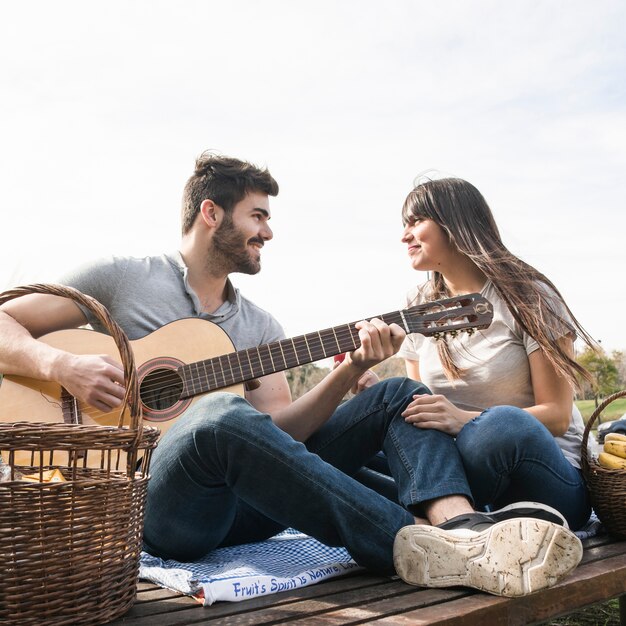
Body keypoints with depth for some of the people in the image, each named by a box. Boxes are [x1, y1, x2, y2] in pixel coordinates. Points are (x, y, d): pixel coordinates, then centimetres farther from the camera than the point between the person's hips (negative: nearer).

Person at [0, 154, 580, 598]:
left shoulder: (259, 325, 17)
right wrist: (62, 365, -17)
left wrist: (349, 370, -10)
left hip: (245, 499, 6)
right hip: (150, 499, -5)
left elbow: (278, 429, 5)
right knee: (223, 414, -40)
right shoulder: (120, 277, 5)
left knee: (398, 394, -1)